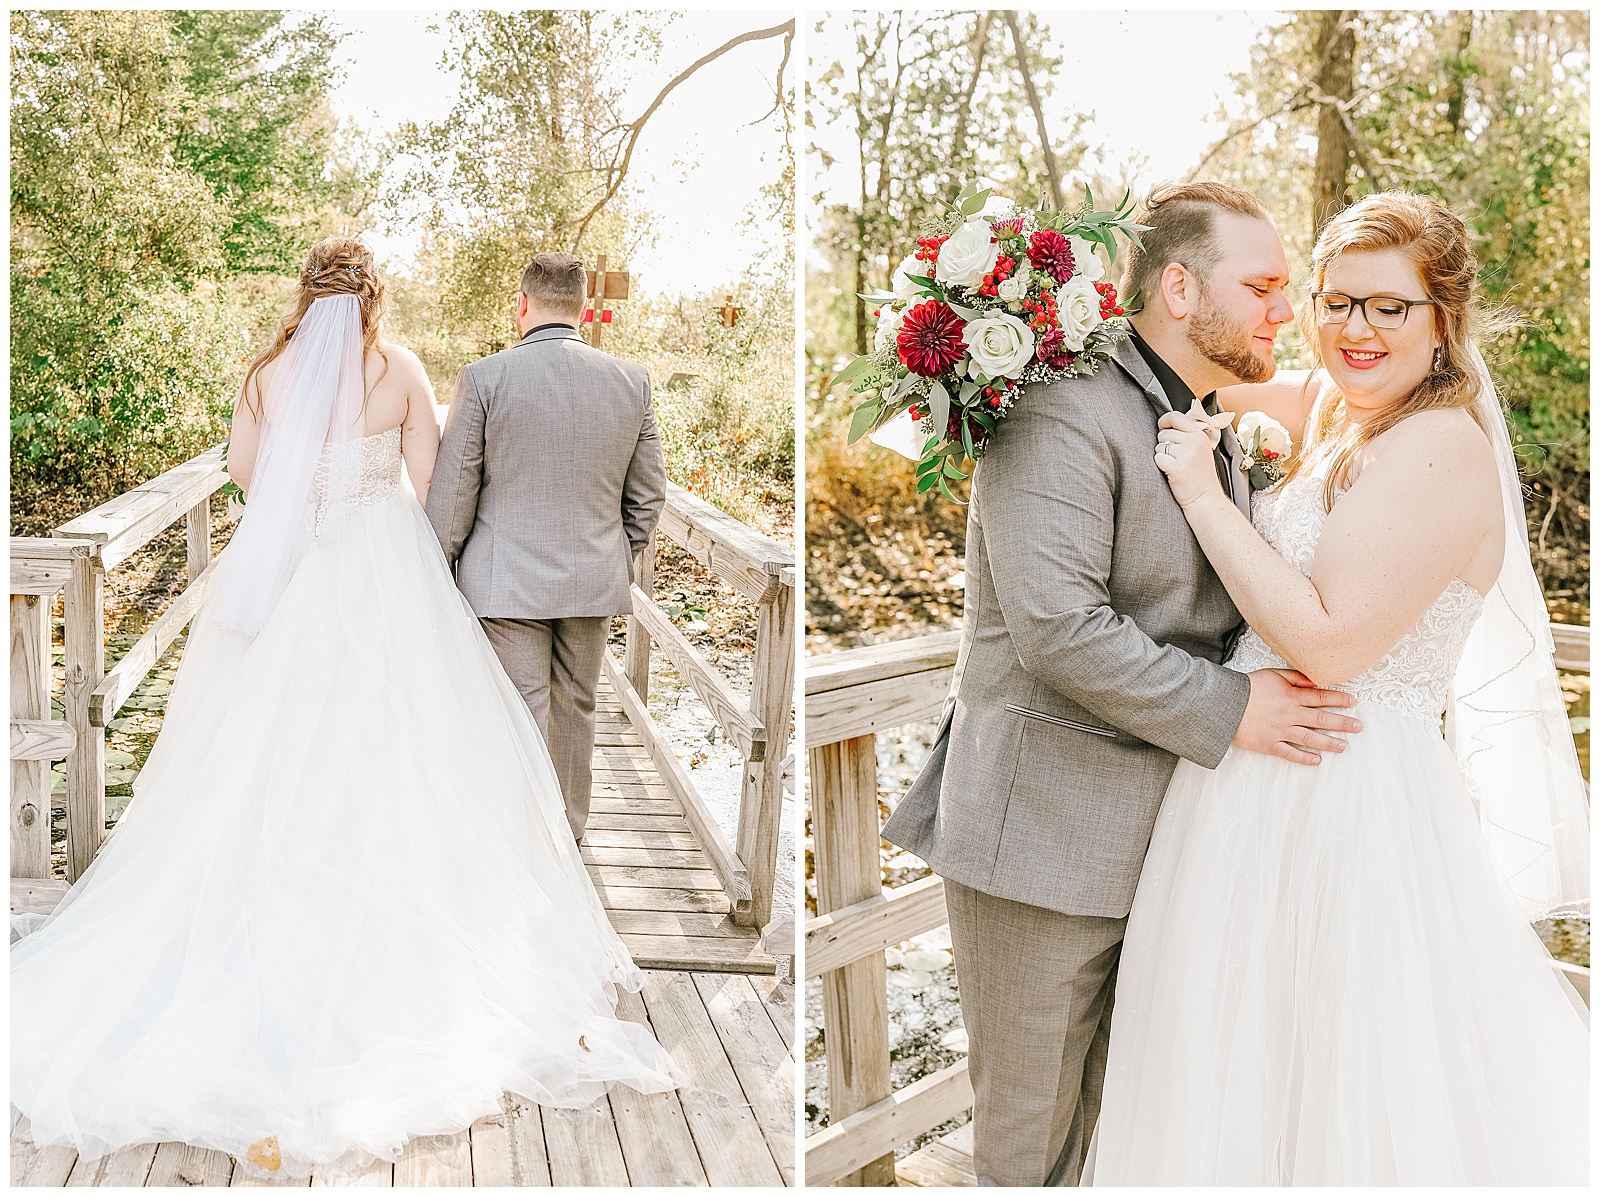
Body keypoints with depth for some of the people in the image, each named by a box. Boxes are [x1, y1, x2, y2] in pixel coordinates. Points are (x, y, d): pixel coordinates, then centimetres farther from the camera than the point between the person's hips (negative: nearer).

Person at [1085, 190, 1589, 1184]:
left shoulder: (1438, 443, -18)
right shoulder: (1341, 413, 9)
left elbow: (1329, 644, -25)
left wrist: (1202, 491, -20)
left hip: (1340, 799, -9)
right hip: (1276, 791, 9)